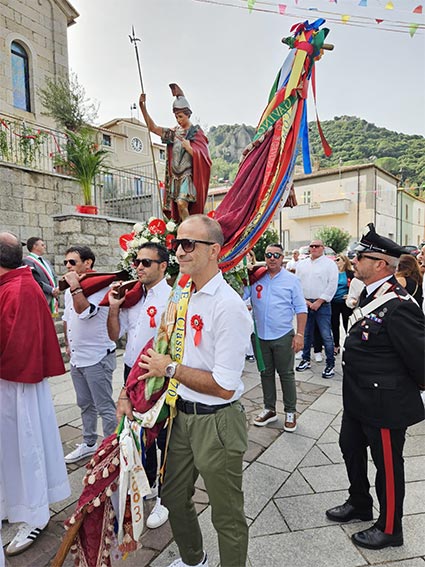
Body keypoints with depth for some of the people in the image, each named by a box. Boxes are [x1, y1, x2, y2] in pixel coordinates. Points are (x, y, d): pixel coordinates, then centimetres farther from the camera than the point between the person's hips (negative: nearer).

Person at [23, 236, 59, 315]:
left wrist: (56, 289, -4)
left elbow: (54, 277, 17)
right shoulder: (27, 261, -8)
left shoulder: (46, 261, 19)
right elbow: (35, 281, -16)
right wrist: (52, 290, -15)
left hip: (51, 300, 8)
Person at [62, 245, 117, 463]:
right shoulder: (70, 290, 11)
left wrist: (75, 286, -23)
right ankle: (89, 443, 38)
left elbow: (84, 311, -30)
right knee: (85, 404, 22)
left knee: (105, 408, 1)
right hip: (77, 358, 9)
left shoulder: (99, 287, -15)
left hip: (97, 358, -9)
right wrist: (68, 344, 21)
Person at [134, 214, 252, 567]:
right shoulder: (182, 296, 3)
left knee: (227, 516, 14)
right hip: (182, 415, 9)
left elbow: (224, 386, -24)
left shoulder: (229, 306, -23)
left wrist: (171, 369, -17)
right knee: (174, 498, 27)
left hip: (216, 422, -8)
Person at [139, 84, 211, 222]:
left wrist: (188, 147, -15)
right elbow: (152, 127, 13)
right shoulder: (174, 132, 16)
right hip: (175, 176, 5)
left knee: (182, 204, -23)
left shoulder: (196, 132, 4)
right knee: (176, 208, 2)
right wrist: (143, 107, 5)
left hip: (188, 175, -5)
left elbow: (201, 156, -4)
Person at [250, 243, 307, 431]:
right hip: (261, 336, 3)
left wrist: (300, 334, -8)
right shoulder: (256, 279, 3)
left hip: (283, 336, -2)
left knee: (286, 375, 9)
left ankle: (290, 412, 25)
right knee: (266, 373, 15)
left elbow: (301, 309, -3)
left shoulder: (291, 280, -2)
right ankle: (269, 409, 31)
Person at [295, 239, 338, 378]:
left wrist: (319, 302, -11)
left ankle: (330, 364, 7)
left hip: (322, 304, -4)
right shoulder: (302, 264, 11)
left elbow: (332, 285, -8)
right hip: (305, 303, 5)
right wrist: (303, 300, -3)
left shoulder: (329, 264, -2)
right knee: (306, 334, 14)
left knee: (326, 335, -4)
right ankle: (305, 360, 27)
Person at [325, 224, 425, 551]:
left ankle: (389, 529, 38)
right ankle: (360, 504, 50)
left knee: (388, 465, 13)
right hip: (359, 398, 9)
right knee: (350, 448, 25)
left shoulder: (398, 306, -27)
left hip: (385, 404, -9)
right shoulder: (371, 294, 3)